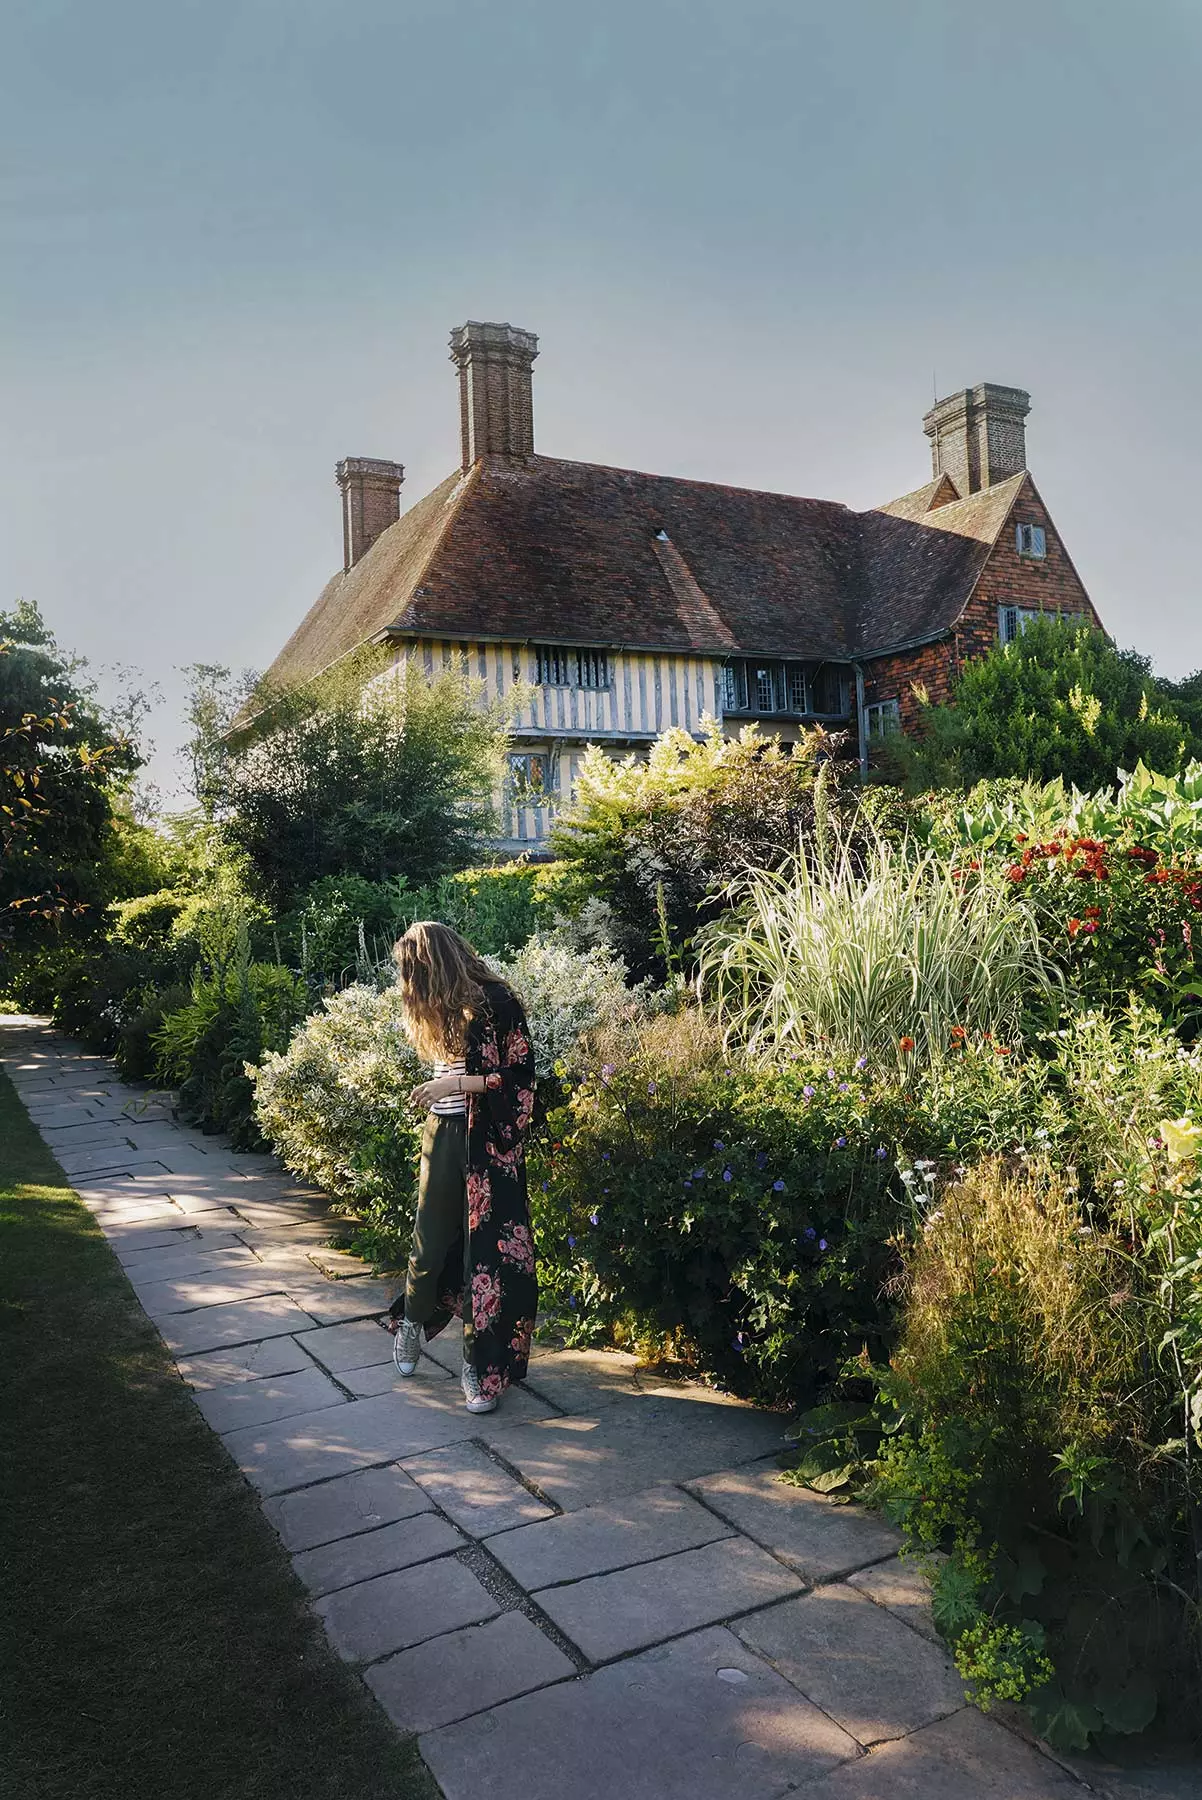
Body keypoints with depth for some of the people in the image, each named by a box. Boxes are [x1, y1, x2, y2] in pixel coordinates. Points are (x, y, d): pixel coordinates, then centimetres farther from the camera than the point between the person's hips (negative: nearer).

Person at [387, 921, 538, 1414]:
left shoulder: (496, 1002, -13)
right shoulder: (440, 1008, 10)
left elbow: (519, 1077, -14)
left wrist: (454, 1083, -17)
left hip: (488, 1141, -6)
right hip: (443, 1132, 6)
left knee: (487, 1246, 0)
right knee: (431, 1236, 13)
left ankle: (481, 1366, 12)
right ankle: (412, 1321, 39)